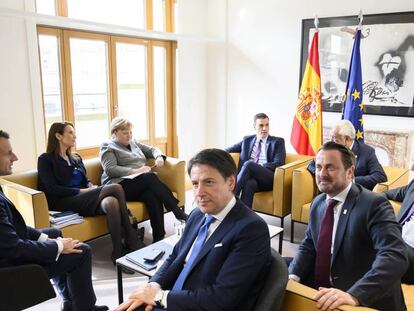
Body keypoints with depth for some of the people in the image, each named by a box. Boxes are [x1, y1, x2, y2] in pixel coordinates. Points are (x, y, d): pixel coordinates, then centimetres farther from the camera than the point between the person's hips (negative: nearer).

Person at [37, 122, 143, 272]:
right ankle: (133, 242, -22)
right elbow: (52, 189, -8)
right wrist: (81, 191, -14)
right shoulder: (46, 159, 5)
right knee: (115, 188, -27)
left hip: (85, 199, 6)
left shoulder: (76, 158, 26)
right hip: (64, 203, -6)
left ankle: (118, 253, -29)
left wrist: (91, 187, -2)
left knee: (112, 202, -31)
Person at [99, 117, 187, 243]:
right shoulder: (108, 147, 8)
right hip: (120, 185, -5)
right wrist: (135, 171, -15)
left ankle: (159, 239, -37)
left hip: (143, 184, 5)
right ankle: (177, 211, -32)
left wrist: (159, 157, 4)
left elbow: (152, 149, 29)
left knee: (153, 196, -32)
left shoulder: (134, 143, 27)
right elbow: (110, 169, -7)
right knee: (150, 177, -34)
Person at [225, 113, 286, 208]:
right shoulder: (247, 140, 23)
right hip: (249, 176, 2)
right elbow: (227, 151, 25)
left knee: (248, 164, -34)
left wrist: (258, 167, -13)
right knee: (250, 183, -38)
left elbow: (278, 163, -1)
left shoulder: (278, 142, 13)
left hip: (268, 178, -2)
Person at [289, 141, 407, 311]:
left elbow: (395, 256, -26)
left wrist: (354, 295, -37)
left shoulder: (374, 204, -16)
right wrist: (293, 276, -9)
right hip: (318, 291, 5)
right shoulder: (317, 203, 6)